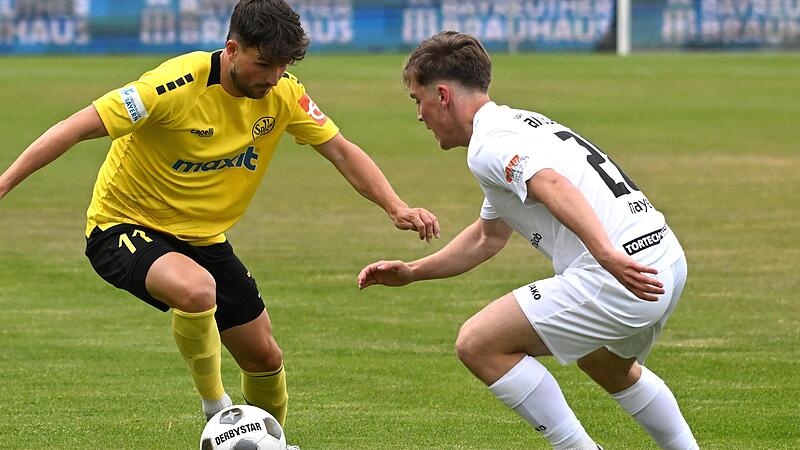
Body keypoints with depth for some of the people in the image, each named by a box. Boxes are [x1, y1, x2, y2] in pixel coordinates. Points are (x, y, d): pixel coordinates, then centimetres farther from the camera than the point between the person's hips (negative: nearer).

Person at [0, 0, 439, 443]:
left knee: (264, 357, 7)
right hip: (124, 227, -6)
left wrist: (397, 207, -11)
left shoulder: (283, 93, -9)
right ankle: (215, 408, -14)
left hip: (203, 237, 6)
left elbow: (341, 152, 2)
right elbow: (79, 127, -27)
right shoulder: (179, 84, -28)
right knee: (197, 289, -37)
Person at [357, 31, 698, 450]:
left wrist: (608, 255, -40)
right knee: (609, 367, 37)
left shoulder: (489, 145, -7)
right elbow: (487, 237, 37)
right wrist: (411, 272, 36)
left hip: (620, 276, -10)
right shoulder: (520, 123, 25)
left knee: (478, 344, -5)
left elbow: (555, 187, -28)